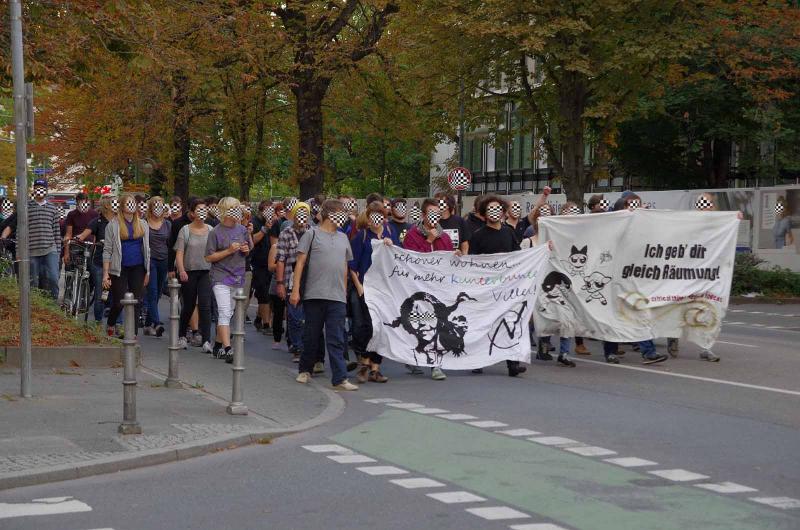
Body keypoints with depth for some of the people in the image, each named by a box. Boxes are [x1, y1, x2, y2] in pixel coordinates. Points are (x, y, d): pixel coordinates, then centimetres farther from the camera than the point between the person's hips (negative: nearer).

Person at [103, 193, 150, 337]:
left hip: (138, 268, 3)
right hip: (120, 269, -3)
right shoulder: (113, 225, -1)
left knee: (137, 302, 0)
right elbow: (107, 250, -2)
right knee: (119, 302, -2)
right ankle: (110, 327, 26)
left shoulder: (142, 225, 10)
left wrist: (147, 271, 11)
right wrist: (105, 274, -8)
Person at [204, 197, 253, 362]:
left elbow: (250, 248, 22)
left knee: (228, 314, 12)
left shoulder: (242, 229, 8)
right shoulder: (216, 232, -8)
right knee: (224, 313, -13)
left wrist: (246, 250, -2)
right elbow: (209, 257, -9)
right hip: (221, 278, -6)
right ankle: (228, 349, -18)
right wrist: (229, 251, -18)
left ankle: (218, 345, 23)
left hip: (238, 278, 6)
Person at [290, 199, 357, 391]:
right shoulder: (312, 234, 1)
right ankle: (305, 370, 26)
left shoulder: (343, 238, 15)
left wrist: (345, 292, 17)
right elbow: (300, 263, 0)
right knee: (312, 335, 8)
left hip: (337, 297, 3)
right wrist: (295, 290, -6)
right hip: (314, 295, -3)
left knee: (337, 339, -3)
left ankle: (340, 378, -6)